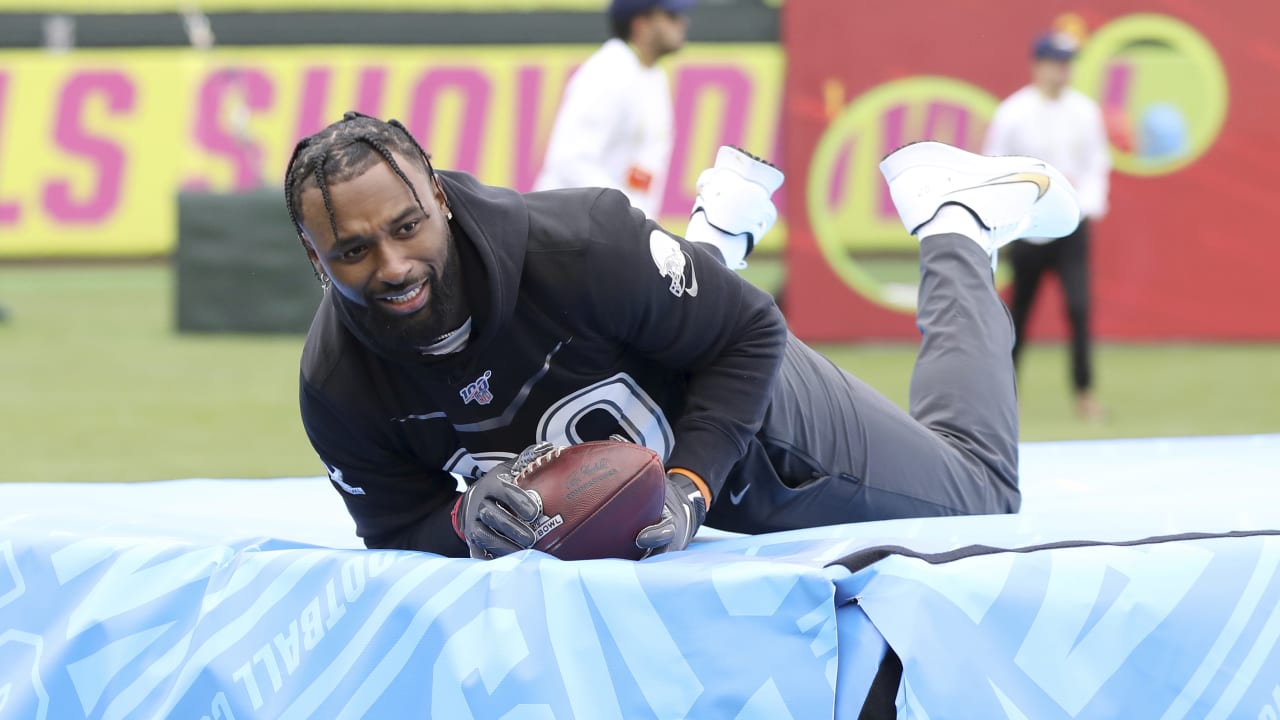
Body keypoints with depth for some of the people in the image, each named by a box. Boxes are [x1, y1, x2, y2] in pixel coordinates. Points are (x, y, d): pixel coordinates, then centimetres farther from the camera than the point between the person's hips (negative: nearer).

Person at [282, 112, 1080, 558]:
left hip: (760, 436, -4)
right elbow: (400, 531, -18)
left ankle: (956, 219, 35)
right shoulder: (337, 389, -31)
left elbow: (752, 334, -28)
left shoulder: (579, 245, -41)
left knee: (982, 493, 18)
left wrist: (688, 486, -38)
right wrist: (467, 519, -40)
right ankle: (723, 233, 49)